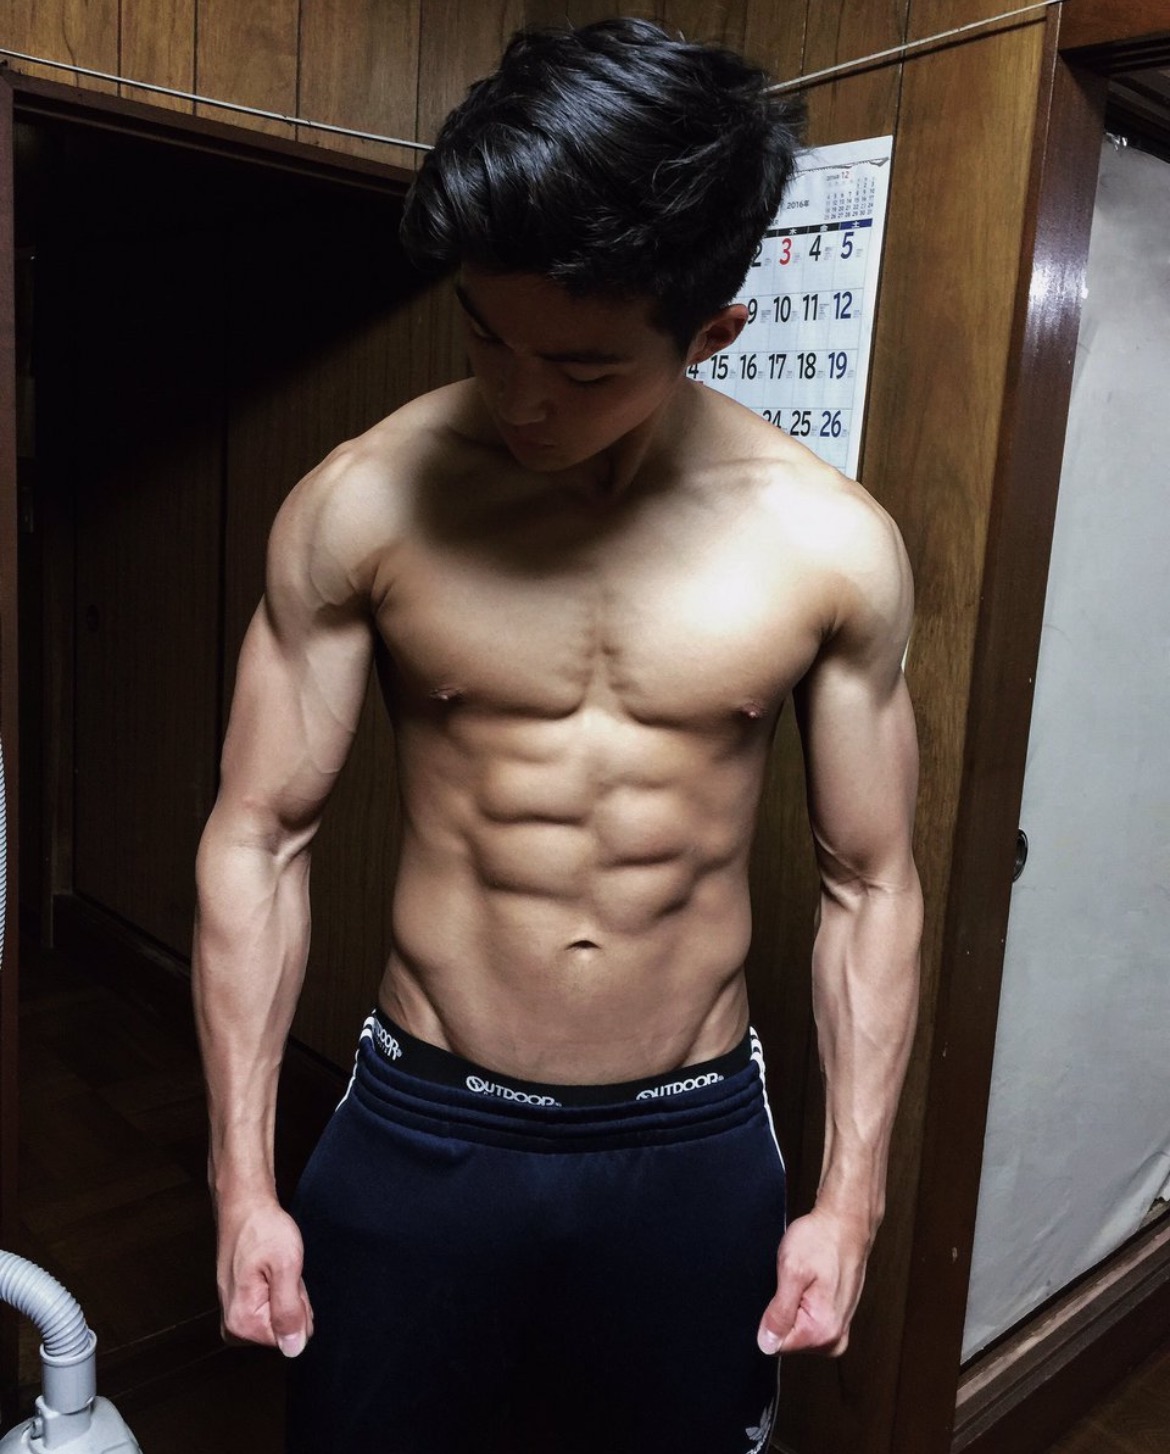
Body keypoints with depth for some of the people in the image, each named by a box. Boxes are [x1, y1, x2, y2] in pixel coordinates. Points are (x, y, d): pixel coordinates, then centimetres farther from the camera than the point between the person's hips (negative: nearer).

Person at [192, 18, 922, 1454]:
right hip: (419, 1134, 0)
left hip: (695, 1146, 1)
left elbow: (870, 881, -2)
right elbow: (259, 835, -6)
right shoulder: (362, 507, -13)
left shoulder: (833, 548, -10)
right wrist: (242, 1183, -4)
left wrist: (851, 1198, 0)